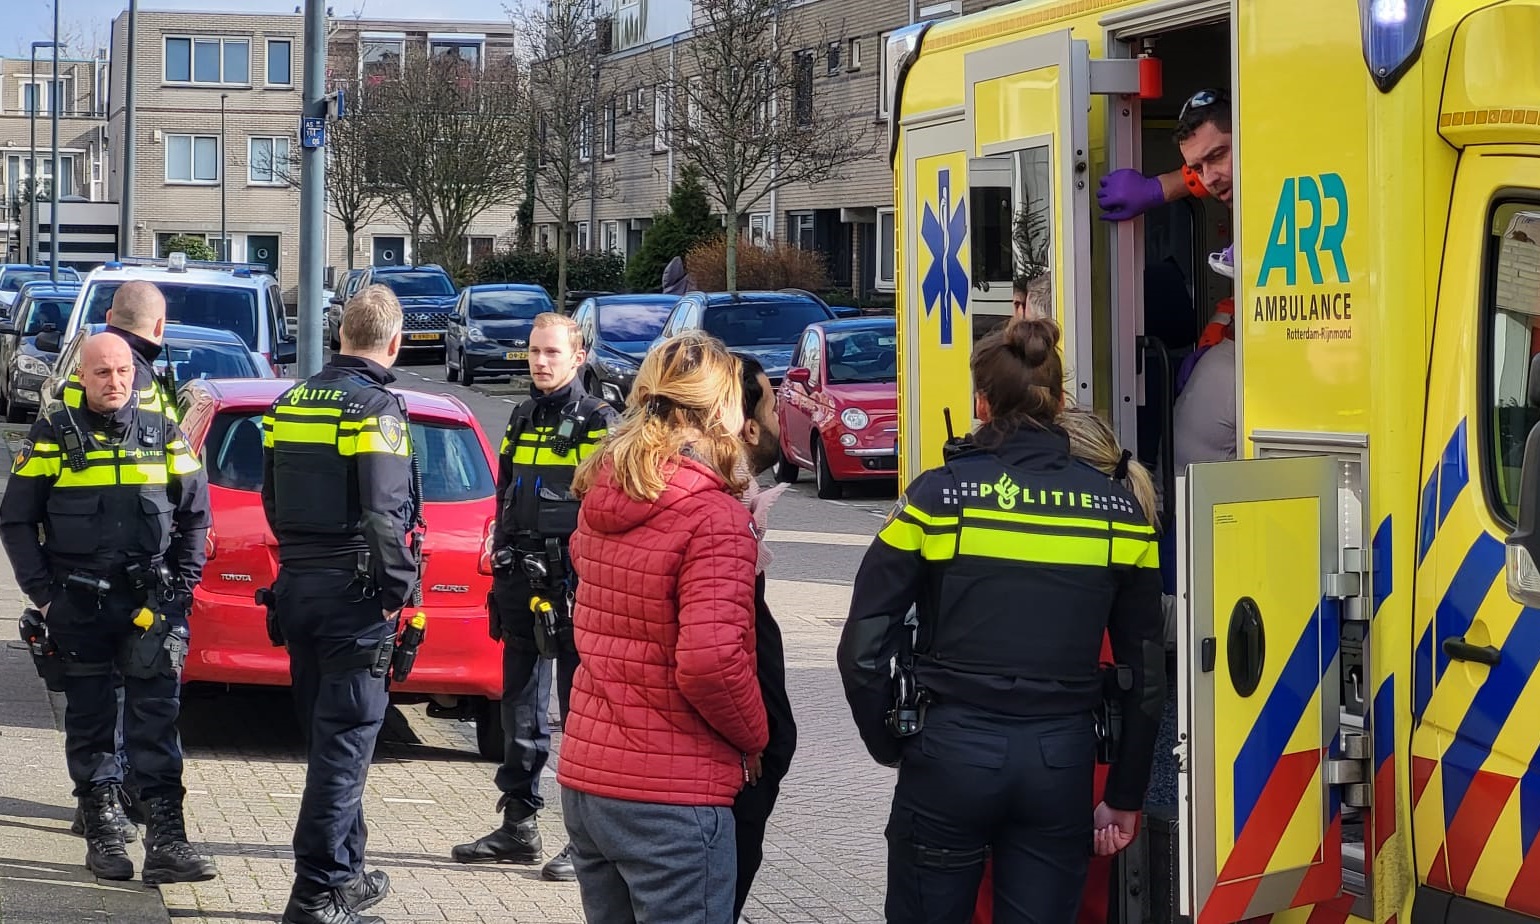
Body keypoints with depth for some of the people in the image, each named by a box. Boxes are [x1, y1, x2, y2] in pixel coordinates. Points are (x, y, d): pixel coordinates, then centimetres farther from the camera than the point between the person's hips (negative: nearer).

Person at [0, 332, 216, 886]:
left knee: (157, 720, -5)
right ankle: (102, 832, 16)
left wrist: (182, 584, 4)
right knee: (90, 721, 7)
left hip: (151, 605, 0)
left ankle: (165, 840, -7)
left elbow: (195, 515, 14)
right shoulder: (54, 436, 2)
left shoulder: (163, 436, 7)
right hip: (79, 607, 0)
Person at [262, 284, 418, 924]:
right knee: (344, 743, -4)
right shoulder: (377, 408, -13)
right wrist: (398, 588, -12)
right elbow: (383, 515, -20)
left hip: (298, 585, 8)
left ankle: (343, 872, 26)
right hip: (353, 595, -8)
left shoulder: (291, 402, 11)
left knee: (328, 737, 16)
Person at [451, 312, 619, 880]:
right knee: (521, 712, 11)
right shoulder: (522, 420, 16)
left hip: (574, 584, -7)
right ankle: (518, 827, 20)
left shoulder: (600, 424, -6)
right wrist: (502, 570, 17)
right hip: (521, 584, 7)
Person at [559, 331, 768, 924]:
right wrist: (754, 736, -7)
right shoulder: (715, 516, -17)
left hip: (583, 775, 7)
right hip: (672, 795, -7)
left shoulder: (600, 497, 6)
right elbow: (709, 660, -25)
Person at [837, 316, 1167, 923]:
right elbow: (1146, 673, 5)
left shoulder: (937, 496, -6)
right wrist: (1124, 797, 14)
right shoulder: (1120, 509, 2)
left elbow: (864, 647, -8)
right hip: (1061, 760, 2)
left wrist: (889, 745, 8)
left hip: (949, 753, -2)